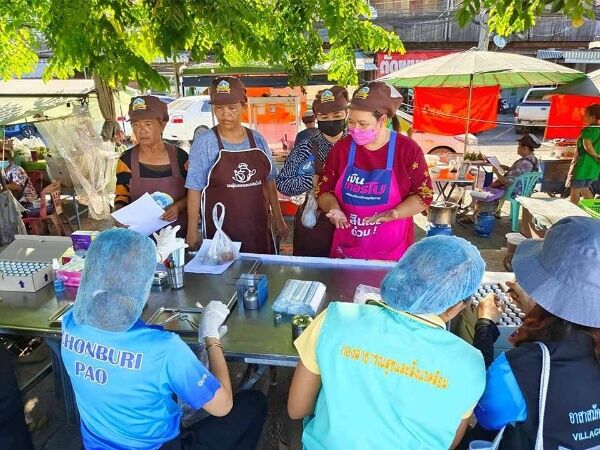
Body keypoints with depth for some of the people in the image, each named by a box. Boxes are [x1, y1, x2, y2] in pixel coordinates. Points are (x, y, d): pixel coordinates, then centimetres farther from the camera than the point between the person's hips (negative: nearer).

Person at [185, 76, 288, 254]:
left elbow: (269, 182, 12)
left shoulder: (258, 140, 5)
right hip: (220, 232, -3)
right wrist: (192, 230, -7)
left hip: (259, 228, 4)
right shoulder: (203, 143, -6)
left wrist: (278, 219, 12)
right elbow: (194, 189, -5)